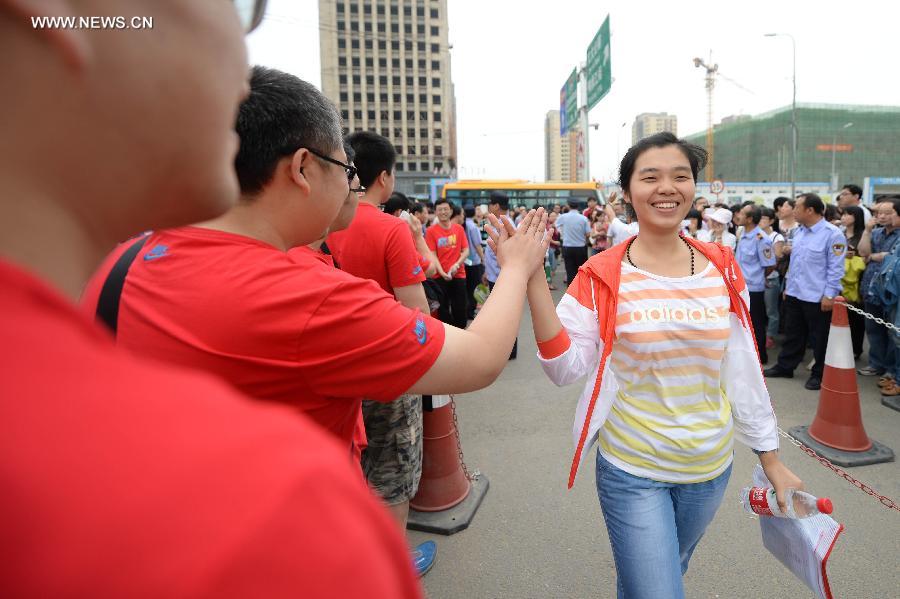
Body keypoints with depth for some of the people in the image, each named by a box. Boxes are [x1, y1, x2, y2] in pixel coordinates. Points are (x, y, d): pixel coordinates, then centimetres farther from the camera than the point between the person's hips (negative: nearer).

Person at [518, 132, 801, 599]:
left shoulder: (722, 269, -2)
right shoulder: (602, 277, -13)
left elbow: (743, 369, 3)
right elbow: (565, 368, -17)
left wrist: (771, 459, 6)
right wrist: (533, 280, -26)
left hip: (710, 468, 4)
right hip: (632, 471, -4)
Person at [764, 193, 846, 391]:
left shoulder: (832, 234, -14)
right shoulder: (800, 231, 10)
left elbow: (835, 268, -16)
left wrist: (829, 295, -17)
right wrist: (788, 286, 17)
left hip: (817, 298, -7)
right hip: (794, 294, 7)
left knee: (819, 338, 7)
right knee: (792, 334, 17)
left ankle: (819, 374, 19)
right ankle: (785, 367, 29)